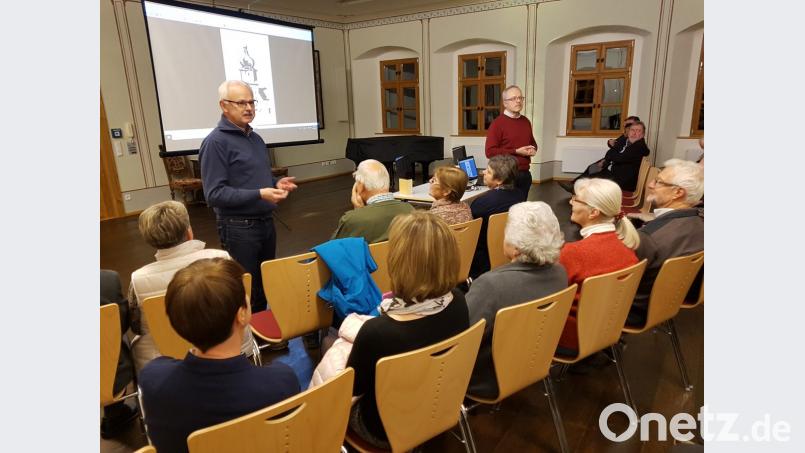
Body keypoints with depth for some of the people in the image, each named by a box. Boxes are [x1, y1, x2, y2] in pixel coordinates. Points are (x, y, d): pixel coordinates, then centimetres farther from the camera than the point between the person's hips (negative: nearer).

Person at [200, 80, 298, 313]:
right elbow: (214, 194, -20)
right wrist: (259, 195, -26)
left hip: (265, 222, 8)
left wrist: (276, 184, 2)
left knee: (266, 284, 17)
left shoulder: (255, 138, 12)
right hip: (238, 227, -8)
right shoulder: (216, 142, -14)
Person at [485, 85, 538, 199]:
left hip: (525, 174, 7)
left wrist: (533, 149, 4)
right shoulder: (497, 123, -10)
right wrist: (516, 152, -18)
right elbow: (490, 152, -17)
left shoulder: (526, 121, 13)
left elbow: (532, 142, 29)